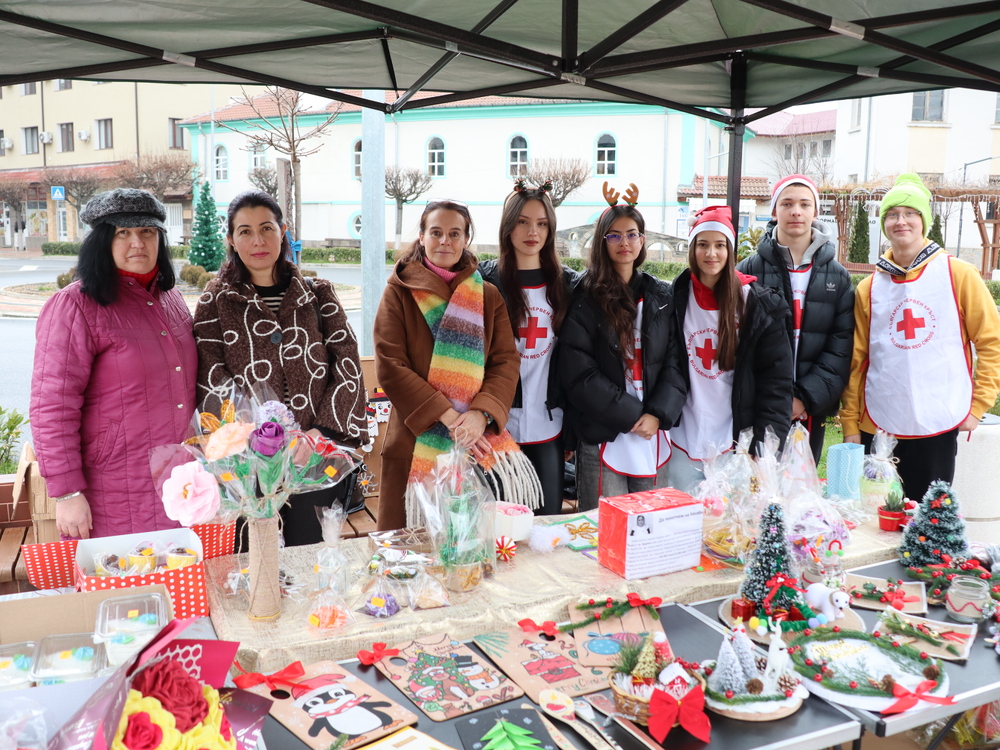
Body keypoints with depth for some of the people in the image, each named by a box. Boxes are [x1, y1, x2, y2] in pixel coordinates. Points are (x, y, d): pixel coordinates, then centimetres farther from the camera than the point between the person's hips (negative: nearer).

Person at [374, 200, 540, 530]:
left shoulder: (488, 296, 11)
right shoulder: (399, 293, 3)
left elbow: (506, 363, 3)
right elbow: (390, 367, -7)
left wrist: (481, 414, -16)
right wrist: (446, 415, -16)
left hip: (478, 442, 2)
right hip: (416, 440, -2)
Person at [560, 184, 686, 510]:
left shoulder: (661, 297, 11)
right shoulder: (585, 300, -2)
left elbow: (674, 362, 5)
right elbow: (578, 375, -9)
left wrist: (657, 414, -9)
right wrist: (632, 415, -12)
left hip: (653, 435, 4)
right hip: (602, 437, -4)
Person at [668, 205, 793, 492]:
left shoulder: (758, 304, -1)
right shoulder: (676, 299, 4)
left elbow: (776, 380, -3)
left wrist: (766, 445, -9)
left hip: (735, 443, -1)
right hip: (685, 443, 1)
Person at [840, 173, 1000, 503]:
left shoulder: (958, 275, 0)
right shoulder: (869, 288, 6)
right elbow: (857, 359, 7)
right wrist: (850, 425, 6)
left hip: (938, 427, -2)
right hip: (877, 427, 2)